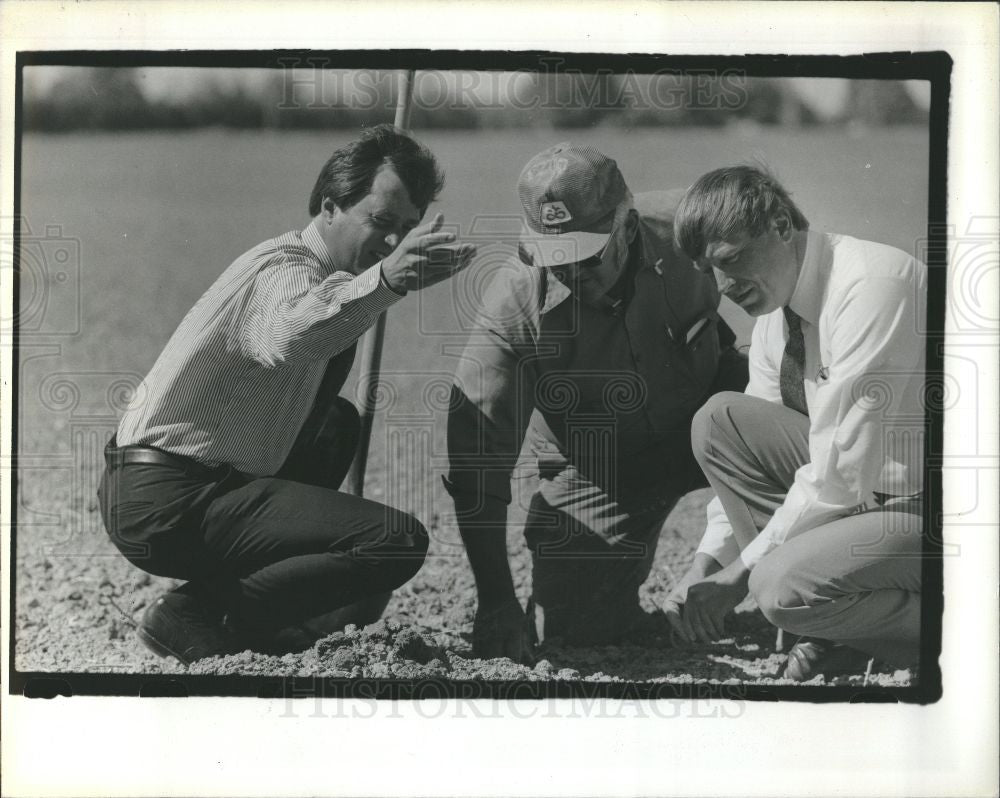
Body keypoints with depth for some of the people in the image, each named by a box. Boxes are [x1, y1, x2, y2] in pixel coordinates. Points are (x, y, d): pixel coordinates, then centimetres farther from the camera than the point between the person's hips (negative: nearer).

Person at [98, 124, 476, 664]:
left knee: (339, 421, 28)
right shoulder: (287, 266, -15)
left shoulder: (329, 277, 15)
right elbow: (287, 337, -41)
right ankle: (195, 618, -10)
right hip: (165, 502, -10)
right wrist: (384, 280, -54)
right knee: (399, 541, -18)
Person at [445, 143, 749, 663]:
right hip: (594, 466, -1)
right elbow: (475, 451, -24)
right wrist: (495, 604, -26)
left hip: (699, 421, 1)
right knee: (569, 629, -13)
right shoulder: (514, 298, -26)